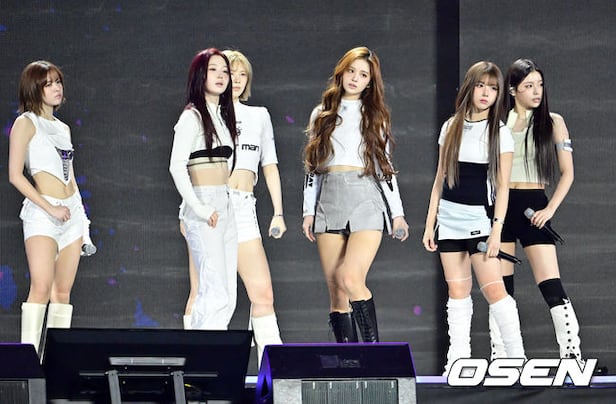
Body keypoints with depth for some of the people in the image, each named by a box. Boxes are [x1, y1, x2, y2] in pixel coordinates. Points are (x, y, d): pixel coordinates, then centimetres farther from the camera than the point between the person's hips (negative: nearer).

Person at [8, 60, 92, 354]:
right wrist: (50, 208, -15)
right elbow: (15, 175, -10)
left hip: (72, 212, 7)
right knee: (41, 287, -18)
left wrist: (82, 219, 14)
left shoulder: (62, 128, 18)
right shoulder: (26, 123, -2)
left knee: (63, 291, 2)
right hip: (42, 212, -7)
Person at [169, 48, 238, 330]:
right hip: (203, 208, -8)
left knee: (227, 296, 5)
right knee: (216, 293, -14)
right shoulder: (192, 117, -7)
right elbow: (177, 166, -15)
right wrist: (199, 209, -19)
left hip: (225, 208, 8)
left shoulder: (223, 116, 17)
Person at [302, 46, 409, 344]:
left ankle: (373, 349, -16)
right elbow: (312, 166, 15)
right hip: (329, 200, 2)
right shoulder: (321, 115, 17)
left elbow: (385, 165, 13)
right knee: (336, 293, -3)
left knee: (350, 279, -22)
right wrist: (309, 211, 8)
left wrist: (397, 213, 7)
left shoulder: (375, 116, 14)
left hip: (366, 199, -2)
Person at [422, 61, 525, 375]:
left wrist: (497, 229, -13)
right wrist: (429, 224, 9)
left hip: (480, 219, -4)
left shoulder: (499, 132, -1)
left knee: (493, 288, -12)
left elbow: (502, 186, -4)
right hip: (449, 219, 4)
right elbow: (440, 179, 13)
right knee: (457, 290, 3)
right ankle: (458, 359, 6)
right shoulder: (451, 128, 9)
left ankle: (517, 358, -8)